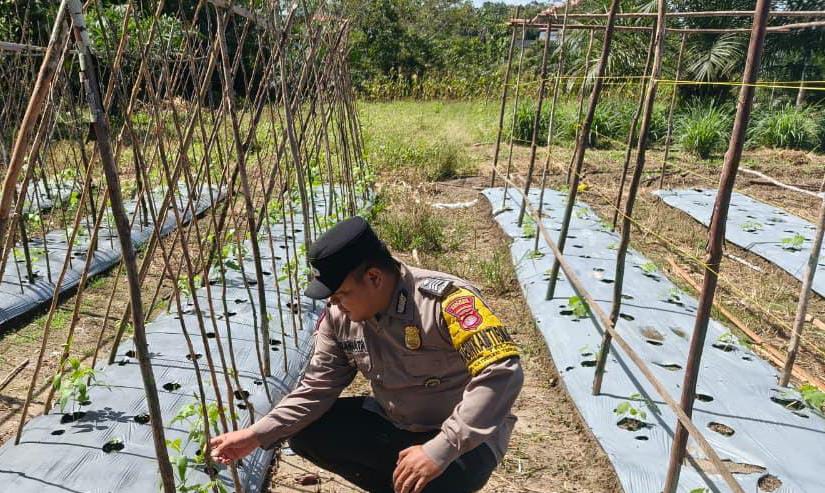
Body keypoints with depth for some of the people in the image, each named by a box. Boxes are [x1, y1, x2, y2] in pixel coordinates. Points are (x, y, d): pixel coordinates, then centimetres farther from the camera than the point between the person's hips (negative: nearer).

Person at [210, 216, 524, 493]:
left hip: (465, 437, -6)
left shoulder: (444, 299, -29)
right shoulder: (338, 317, -9)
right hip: (393, 423, 6)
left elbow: (502, 371, -35)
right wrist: (258, 434, -10)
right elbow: (317, 388, 1)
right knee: (303, 434, -5)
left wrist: (441, 449, -40)